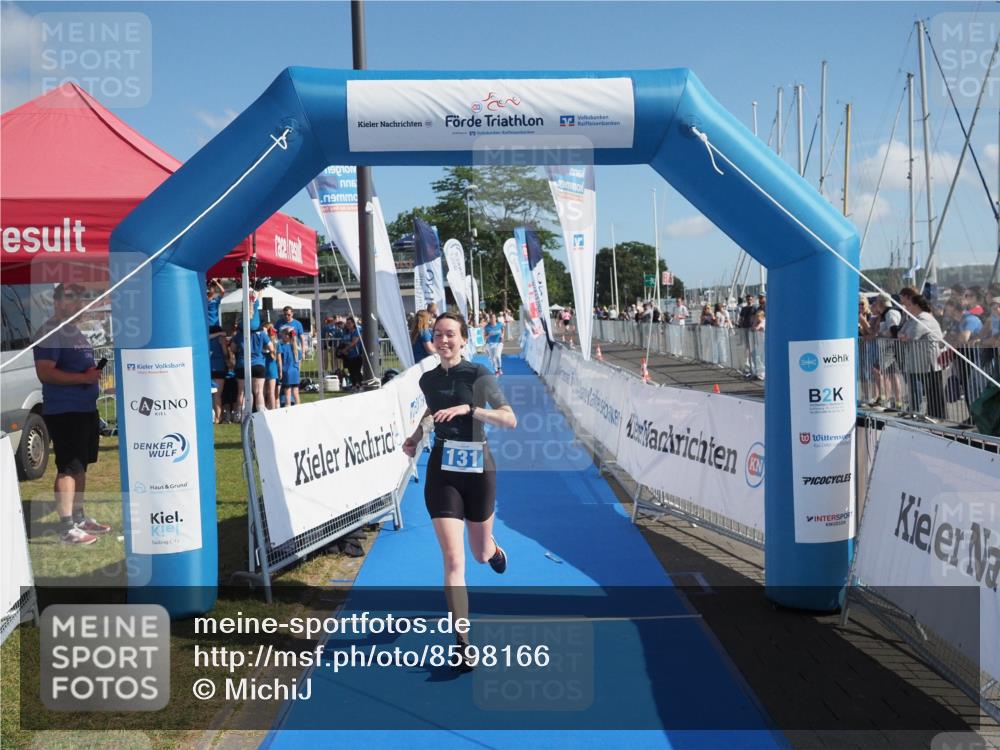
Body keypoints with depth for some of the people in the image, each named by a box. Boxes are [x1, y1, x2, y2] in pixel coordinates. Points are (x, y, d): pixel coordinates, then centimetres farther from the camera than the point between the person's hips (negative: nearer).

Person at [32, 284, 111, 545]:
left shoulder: (75, 331, 18)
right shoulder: (50, 332, -12)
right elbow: (44, 372, -21)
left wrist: (95, 372, 11)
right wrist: (83, 378, -24)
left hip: (85, 409, 10)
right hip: (63, 412, -10)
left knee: (81, 465, 15)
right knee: (68, 467, -10)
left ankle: (79, 517, 25)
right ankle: (67, 528, -8)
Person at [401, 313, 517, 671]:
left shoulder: (478, 374, -9)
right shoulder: (428, 379, 3)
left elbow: (510, 419, -15)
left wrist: (468, 408, -26)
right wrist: (417, 434, 11)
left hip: (478, 470, -1)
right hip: (442, 472, 2)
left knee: (481, 555, 16)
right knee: (453, 560, -10)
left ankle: (492, 547, 57)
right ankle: (463, 645, -3)